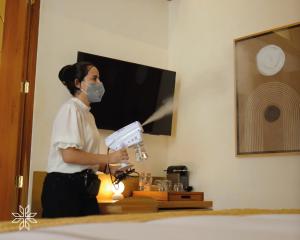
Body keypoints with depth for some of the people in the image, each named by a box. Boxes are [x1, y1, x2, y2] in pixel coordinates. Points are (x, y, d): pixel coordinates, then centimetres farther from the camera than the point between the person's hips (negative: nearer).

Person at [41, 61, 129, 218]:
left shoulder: (87, 114, 15)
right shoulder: (71, 109, -10)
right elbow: (69, 155, -20)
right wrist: (109, 158, -14)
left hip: (83, 187, 8)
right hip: (64, 187, -8)